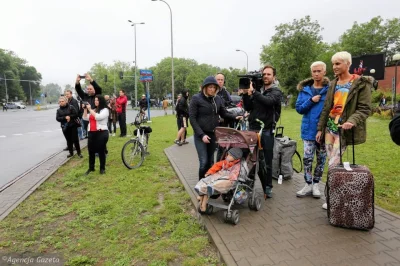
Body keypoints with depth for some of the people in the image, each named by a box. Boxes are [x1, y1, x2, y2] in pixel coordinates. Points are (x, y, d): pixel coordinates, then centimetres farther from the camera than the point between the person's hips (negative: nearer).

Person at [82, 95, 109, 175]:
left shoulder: (105, 110, -2)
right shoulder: (93, 110, 19)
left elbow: (98, 117, -18)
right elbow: (85, 118, 13)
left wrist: (90, 109, -14)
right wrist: (85, 109, 2)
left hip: (101, 132, -6)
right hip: (91, 133, 6)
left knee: (101, 151, 1)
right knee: (91, 151, 9)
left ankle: (102, 168, 13)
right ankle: (91, 168, 22)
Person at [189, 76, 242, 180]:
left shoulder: (218, 99, 5)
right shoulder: (196, 98, -8)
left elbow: (224, 113, 12)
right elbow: (192, 118, -10)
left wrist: (235, 117, -8)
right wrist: (201, 134, -16)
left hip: (213, 134, 4)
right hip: (201, 135, -4)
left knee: (210, 161, 11)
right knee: (204, 162, -8)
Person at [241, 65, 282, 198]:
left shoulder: (276, 92, 2)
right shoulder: (257, 90, 14)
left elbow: (268, 101, -20)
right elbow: (248, 108, 8)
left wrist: (252, 92, -24)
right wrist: (246, 94, -6)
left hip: (267, 130, -3)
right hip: (253, 128, 4)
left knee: (267, 161, 4)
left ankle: (267, 188, 15)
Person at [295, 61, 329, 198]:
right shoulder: (305, 89, 5)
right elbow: (299, 108, 2)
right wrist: (311, 101, -13)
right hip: (308, 129, 1)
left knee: (321, 158, 10)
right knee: (307, 158, 1)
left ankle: (316, 184, 24)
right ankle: (308, 184, 15)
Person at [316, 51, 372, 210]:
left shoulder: (361, 83, -4)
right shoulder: (333, 84, 13)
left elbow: (365, 108, -9)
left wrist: (352, 121, -28)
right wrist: (320, 128, 10)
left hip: (344, 129, -6)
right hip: (330, 127, 6)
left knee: (333, 165, -8)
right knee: (333, 163, 7)